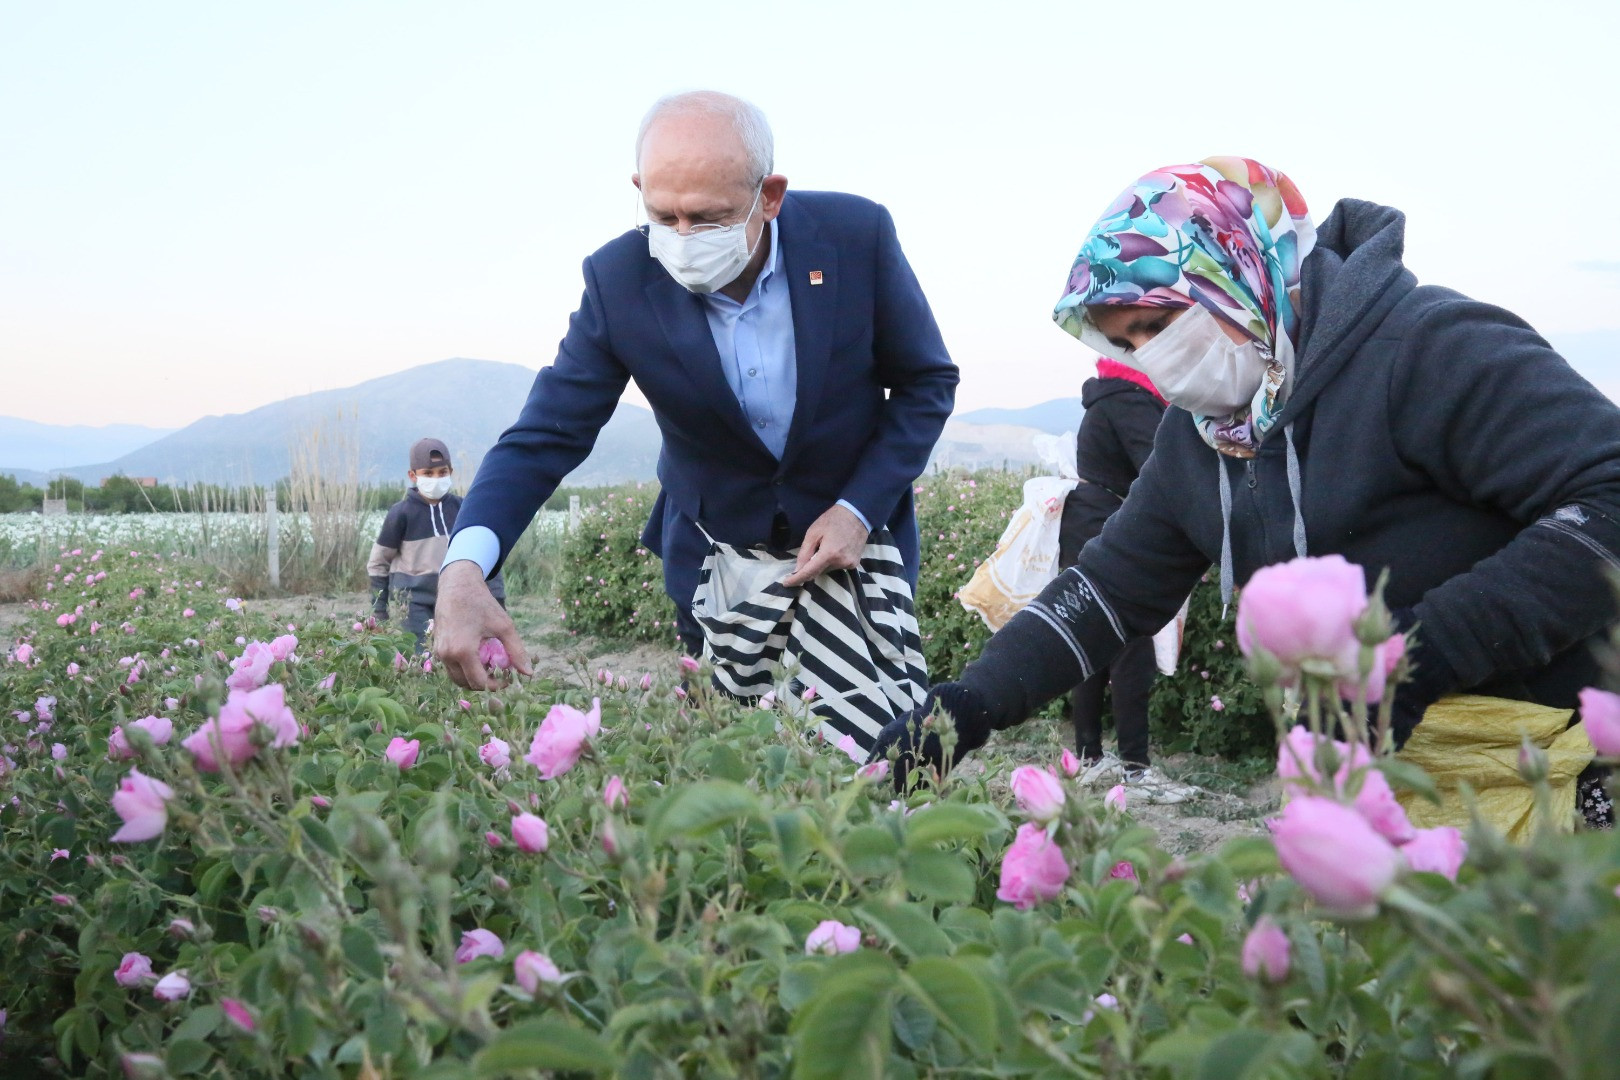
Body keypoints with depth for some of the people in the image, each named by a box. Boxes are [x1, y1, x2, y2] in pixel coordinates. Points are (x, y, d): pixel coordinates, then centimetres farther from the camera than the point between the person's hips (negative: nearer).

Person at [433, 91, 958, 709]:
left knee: (873, 727, 4)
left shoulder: (856, 235, -20)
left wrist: (859, 511, -19)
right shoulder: (618, 280, -19)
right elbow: (545, 437, -19)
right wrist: (463, 568, -36)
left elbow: (926, 382, -7)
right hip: (714, 552, 1)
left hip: (856, 530, 0)